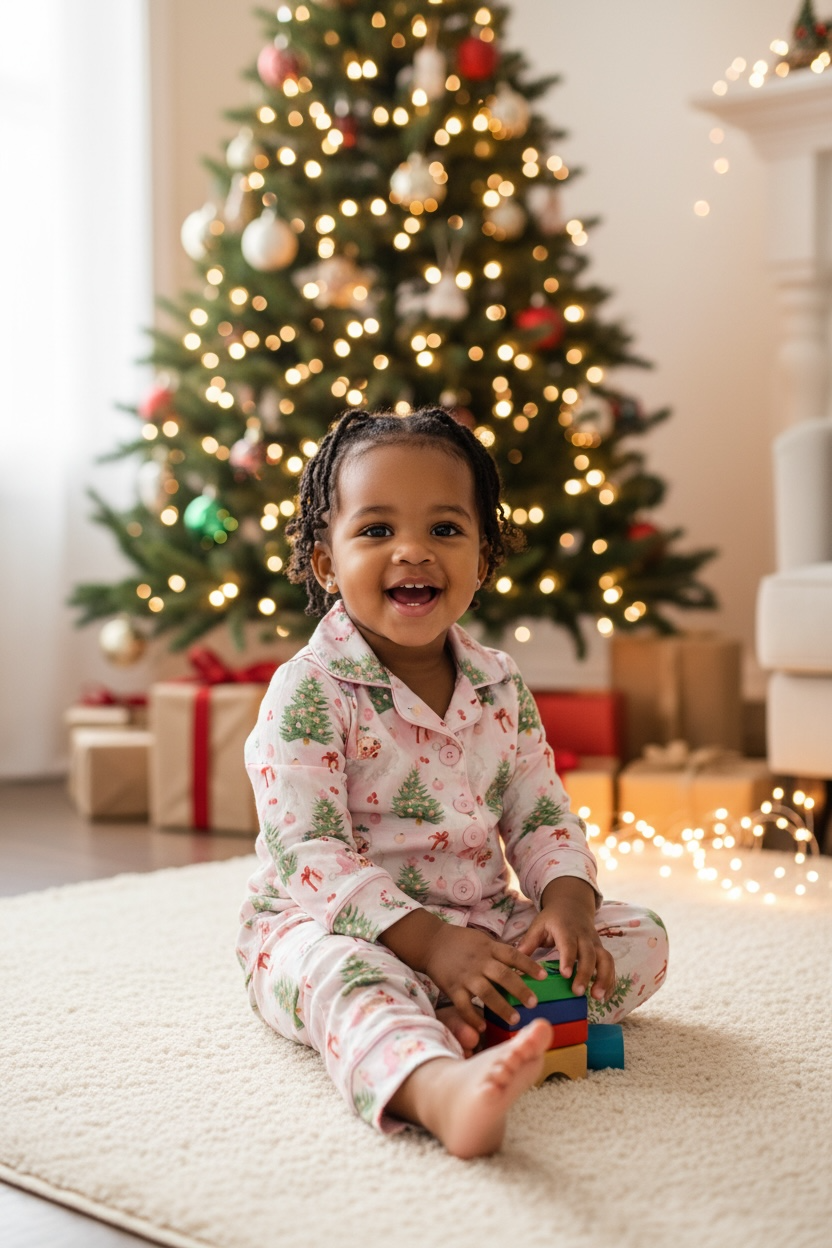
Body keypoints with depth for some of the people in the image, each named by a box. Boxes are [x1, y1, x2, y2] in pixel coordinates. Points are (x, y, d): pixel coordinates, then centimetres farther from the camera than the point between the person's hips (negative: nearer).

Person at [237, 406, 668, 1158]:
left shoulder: (500, 686, 5)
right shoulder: (308, 692, -14)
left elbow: (542, 815, 9)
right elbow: (309, 854, -19)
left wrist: (566, 899, -13)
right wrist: (428, 941, -29)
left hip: (485, 925, 7)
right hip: (332, 927, -6)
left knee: (640, 938, -4)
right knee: (346, 975, -39)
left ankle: (461, 1021, -28)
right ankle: (436, 1086, -71)